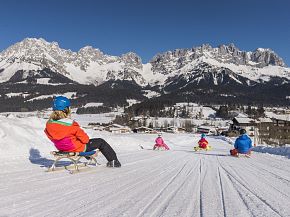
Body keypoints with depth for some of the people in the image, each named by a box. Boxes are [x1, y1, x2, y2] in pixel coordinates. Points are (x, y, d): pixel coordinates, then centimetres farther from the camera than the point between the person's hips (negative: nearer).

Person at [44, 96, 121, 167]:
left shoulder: (49, 124, -12)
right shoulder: (70, 125, -31)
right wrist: (87, 139, 2)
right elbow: (84, 138, -22)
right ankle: (114, 161, 22)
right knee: (101, 142, 10)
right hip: (78, 148, -8)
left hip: (61, 148, 8)